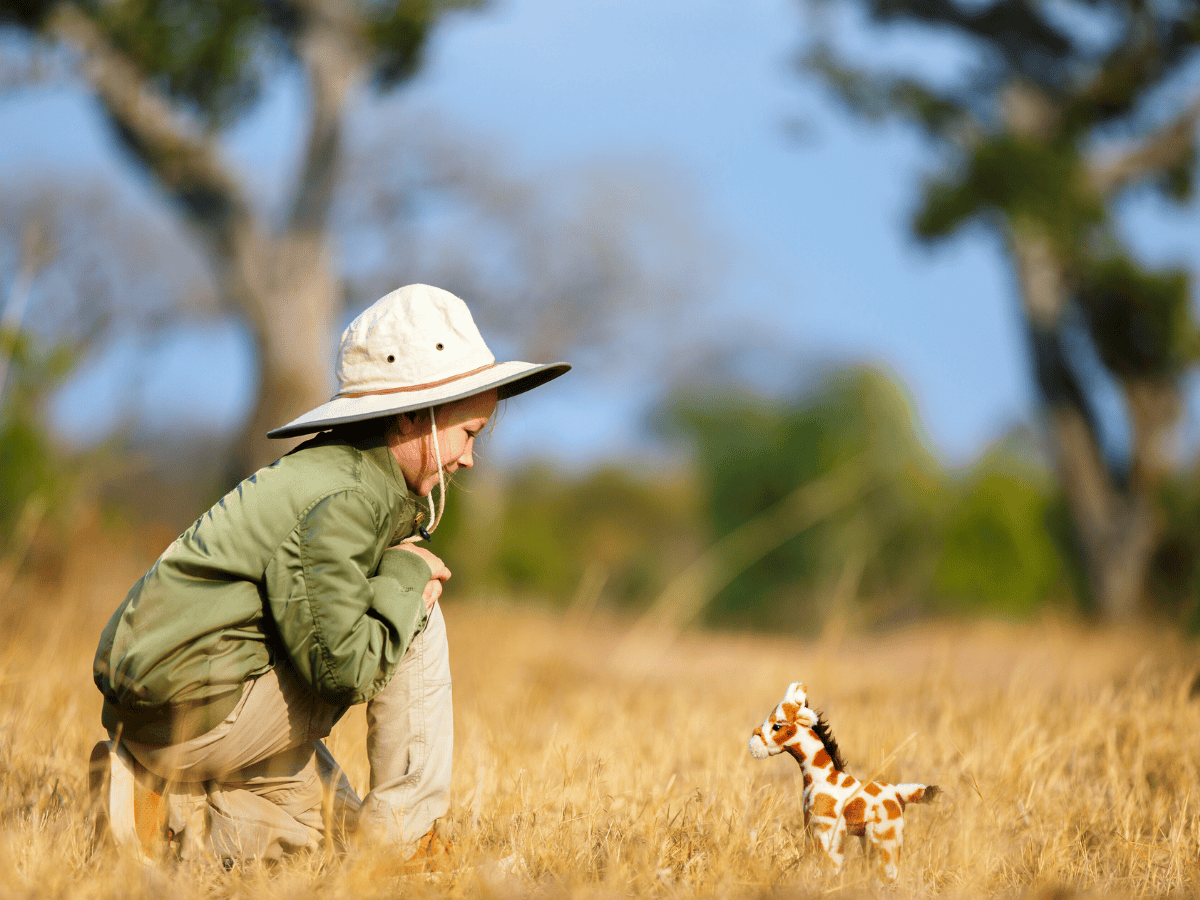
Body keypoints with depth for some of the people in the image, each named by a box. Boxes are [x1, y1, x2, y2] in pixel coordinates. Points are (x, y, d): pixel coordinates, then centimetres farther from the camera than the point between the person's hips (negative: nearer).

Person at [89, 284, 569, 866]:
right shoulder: (342, 501, -19)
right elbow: (344, 669, -22)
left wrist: (406, 577, -1)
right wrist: (406, 576, -9)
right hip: (195, 706, -10)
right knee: (419, 624, -8)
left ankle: (162, 806, 10)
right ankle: (406, 834, -5)